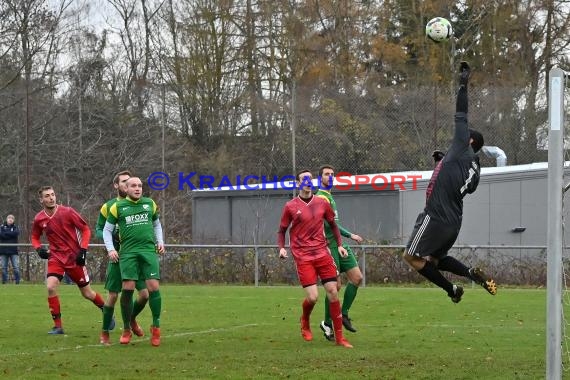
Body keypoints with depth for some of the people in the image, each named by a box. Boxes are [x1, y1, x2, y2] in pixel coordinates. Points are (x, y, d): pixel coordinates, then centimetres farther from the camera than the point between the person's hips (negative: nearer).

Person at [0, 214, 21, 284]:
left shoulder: (15, 227, 10)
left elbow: (16, 233, -12)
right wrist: (10, 234, -11)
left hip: (13, 250, -1)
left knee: (16, 267, -5)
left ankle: (17, 281, -2)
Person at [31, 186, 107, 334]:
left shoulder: (67, 212, -12)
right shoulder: (39, 219, -2)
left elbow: (85, 229, -6)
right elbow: (35, 237, 15)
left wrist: (83, 250, -14)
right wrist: (38, 248, -6)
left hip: (74, 257, -2)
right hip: (56, 257, 2)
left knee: (87, 293, 6)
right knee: (51, 287, -20)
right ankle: (57, 326, -10)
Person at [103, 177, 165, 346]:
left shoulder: (150, 204, 14)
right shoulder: (118, 207, 6)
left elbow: (157, 224, 28)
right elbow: (107, 230, 12)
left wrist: (160, 242, 13)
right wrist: (110, 249, 0)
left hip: (149, 250, 1)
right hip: (128, 251, -1)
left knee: (153, 287, -9)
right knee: (127, 288, -8)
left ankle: (156, 326, 6)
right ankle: (126, 330, 6)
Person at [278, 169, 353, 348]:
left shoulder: (322, 203, 7)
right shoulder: (290, 207, 0)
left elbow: (333, 224, 19)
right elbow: (282, 230, 8)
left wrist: (339, 245, 8)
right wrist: (282, 248, -9)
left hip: (322, 253, 3)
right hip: (303, 257, -3)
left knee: (333, 292, -3)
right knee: (312, 297, -12)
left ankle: (339, 337, 4)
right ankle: (305, 321, 22)